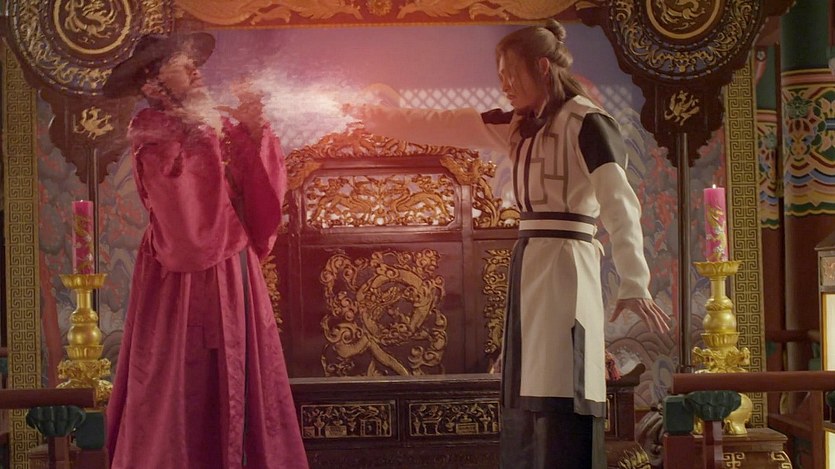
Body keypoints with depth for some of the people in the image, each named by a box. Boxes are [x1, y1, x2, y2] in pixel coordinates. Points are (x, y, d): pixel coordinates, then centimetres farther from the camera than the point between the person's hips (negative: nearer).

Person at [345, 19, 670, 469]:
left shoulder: (585, 120, -6)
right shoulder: (523, 125, 19)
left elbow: (620, 203, -17)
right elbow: (445, 126, 25)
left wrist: (633, 284, -27)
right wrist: (370, 115, 25)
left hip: (562, 264, -8)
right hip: (530, 263, 8)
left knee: (559, 404, -13)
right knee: (526, 403, 6)